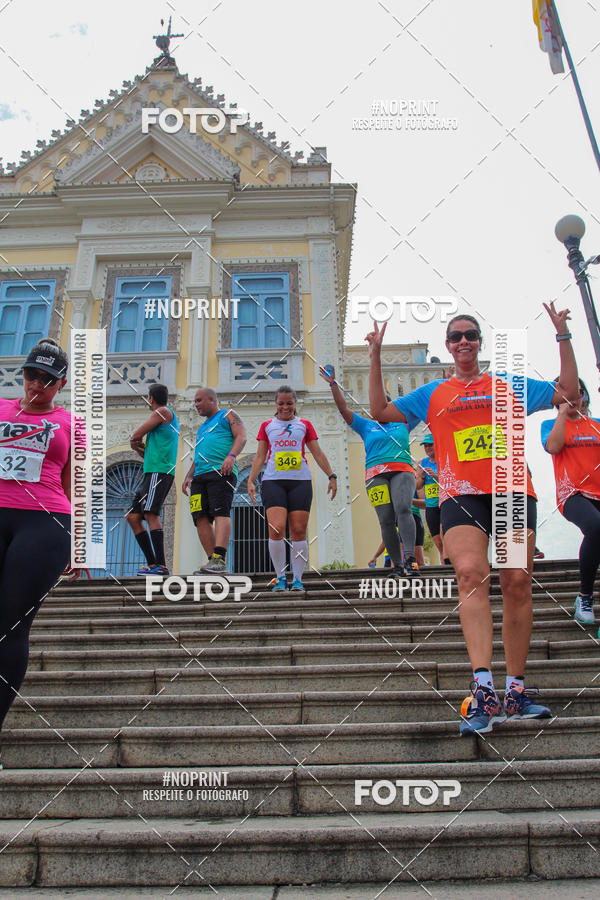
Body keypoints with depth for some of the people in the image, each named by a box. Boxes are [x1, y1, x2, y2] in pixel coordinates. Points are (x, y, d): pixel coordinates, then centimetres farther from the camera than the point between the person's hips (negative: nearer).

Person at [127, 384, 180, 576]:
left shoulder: (163, 412, 1)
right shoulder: (170, 422, 29)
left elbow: (136, 435, -3)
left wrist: (136, 442, 18)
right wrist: (138, 447, 15)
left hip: (160, 471, -10)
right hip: (152, 474, 10)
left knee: (151, 513, -20)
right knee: (133, 517, 5)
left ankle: (161, 565, -27)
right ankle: (152, 563, 1)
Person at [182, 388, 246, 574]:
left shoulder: (228, 415, 13)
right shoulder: (202, 428, 34)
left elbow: (241, 437, -3)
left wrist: (231, 456, -20)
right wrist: (188, 477, 18)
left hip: (221, 472, -7)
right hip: (200, 476, 7)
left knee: (220, 513, -21)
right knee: (201, 518, -7)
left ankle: (220, 559, -31)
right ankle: (213, 561, -7)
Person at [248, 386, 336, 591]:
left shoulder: (305, 425, 15)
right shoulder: (267, 426, 15)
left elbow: (318, 453, 14)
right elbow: (260, 456, 13)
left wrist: (331, 476, 7)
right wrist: (251, 480, 3)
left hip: (300, 481, 1)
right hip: (273, 481, 0)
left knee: (299, 531, -4)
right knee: (276, 528, -15)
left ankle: (297, 579, 4)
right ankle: (280, 577, -4)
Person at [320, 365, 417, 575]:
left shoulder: (402, 424, 23)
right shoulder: (367, 427, 22)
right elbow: (344, 409, 17)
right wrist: (333, 384, 12)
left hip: (402, 471, 0)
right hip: (376, 474, 1)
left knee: (403, 510, -23)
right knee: (386, 520, -9)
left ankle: (410, 557, -32)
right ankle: (397, 565, -6)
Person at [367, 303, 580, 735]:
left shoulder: (509, 385, 20)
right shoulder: (433, 394, 20)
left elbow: (568, 393, 21)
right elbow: (380, 411, 18)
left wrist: (564, 338, 17)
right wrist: (376, 356, 15)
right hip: (461, 494, -1)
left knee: (517, 583, -5)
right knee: (471, 574, -22)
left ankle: (516, 691, 5)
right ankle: (484, 691, -28)